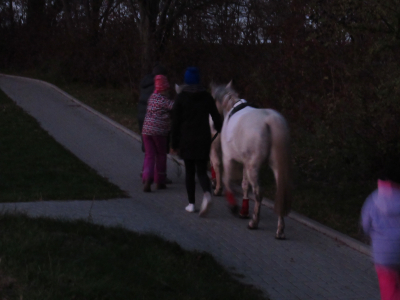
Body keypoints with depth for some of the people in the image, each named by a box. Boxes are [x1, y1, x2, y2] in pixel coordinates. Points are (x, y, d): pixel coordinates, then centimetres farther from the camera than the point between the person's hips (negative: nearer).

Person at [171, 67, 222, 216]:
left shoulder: (180, 98, -4)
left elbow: (175, 123, -4)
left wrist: (174, 143, 1)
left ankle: (191, 203, 12)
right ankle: (207, 193, -25)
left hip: (186, 140, -1)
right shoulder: (207, 97, 2)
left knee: (189, 172, 10)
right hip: (204, 140, 1)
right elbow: (217, 118, 4)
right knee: (201, 171, 4)